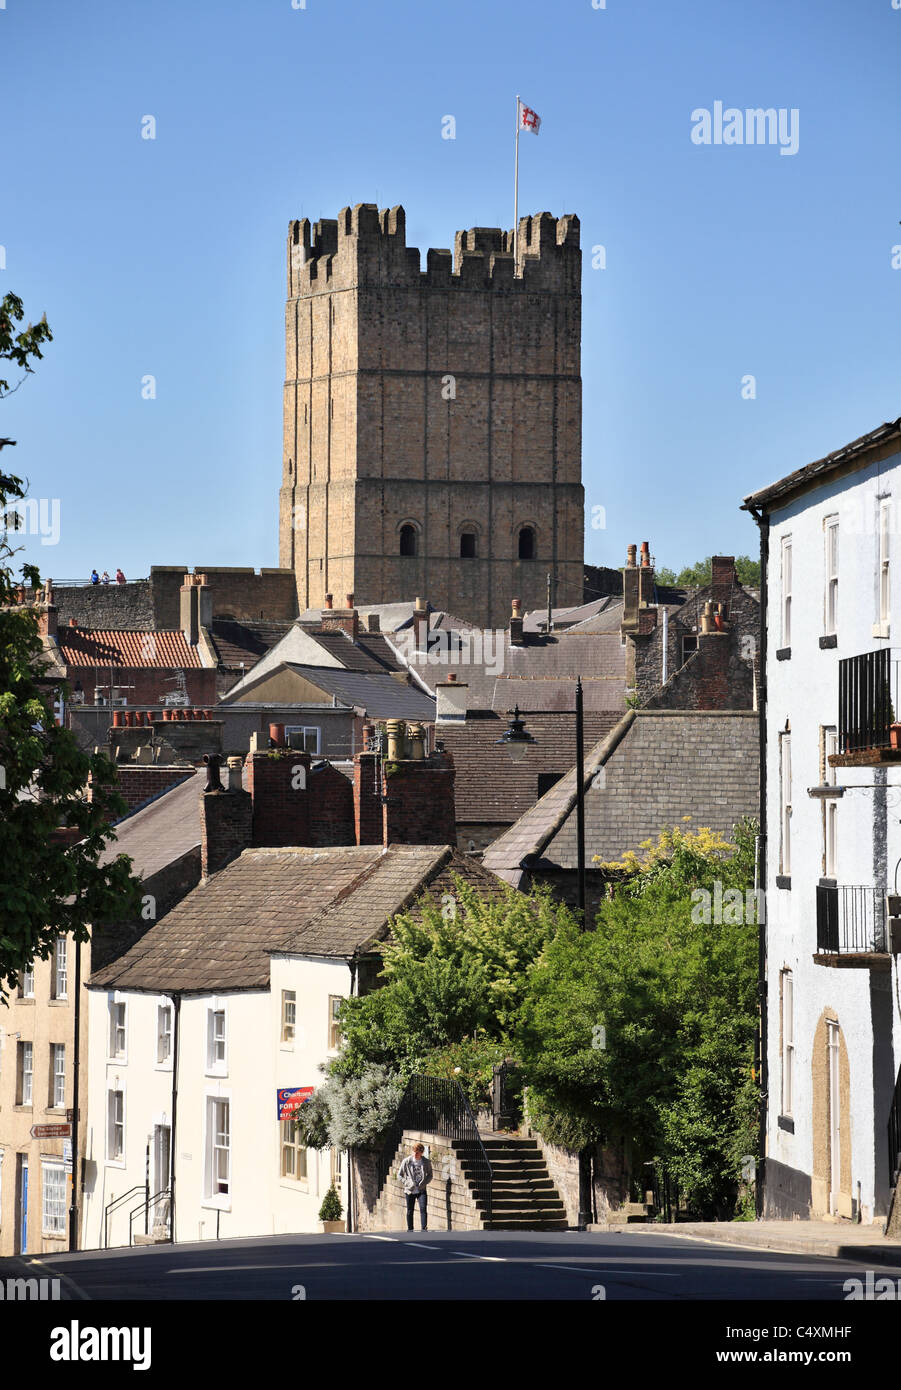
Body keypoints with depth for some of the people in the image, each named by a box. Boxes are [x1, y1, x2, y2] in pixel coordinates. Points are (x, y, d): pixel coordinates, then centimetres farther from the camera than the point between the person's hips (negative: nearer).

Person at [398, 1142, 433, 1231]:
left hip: (422, 1190, 0)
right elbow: (400, 1175, 4)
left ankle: (424, 1229, -16)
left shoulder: (426, 1162, -1)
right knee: (410, 1211, 7)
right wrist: (407, 1183, -9)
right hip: (410, 1190, 0)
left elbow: (430, 1175, 11)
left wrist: (424, 1183, -6)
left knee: (423, 1209, -15)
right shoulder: (407, 1161, -3)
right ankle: (410, 1230, 17)